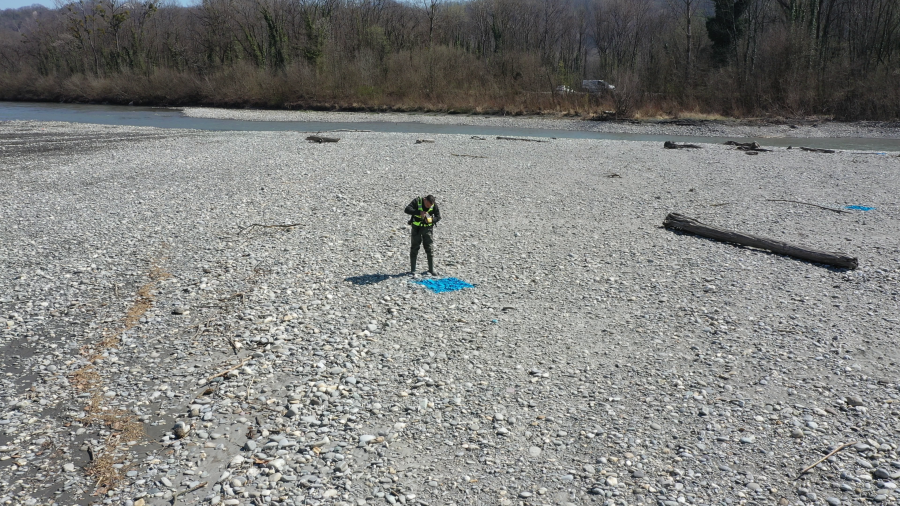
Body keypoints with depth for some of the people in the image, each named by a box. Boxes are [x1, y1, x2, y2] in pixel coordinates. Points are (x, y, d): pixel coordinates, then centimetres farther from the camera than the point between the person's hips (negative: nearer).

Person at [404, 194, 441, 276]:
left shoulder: (434, 205, -11)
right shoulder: (417, 201, -18)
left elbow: (438, 217, -6)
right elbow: (407, 210, -28)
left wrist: (431, 220, -27)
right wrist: (419, 212, -37)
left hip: (428, 228, 2)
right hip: (416, 227, -2)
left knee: (430, 248, 1)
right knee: (415, 248, 1)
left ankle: (431, 269, 11)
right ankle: (412, 270, 9)